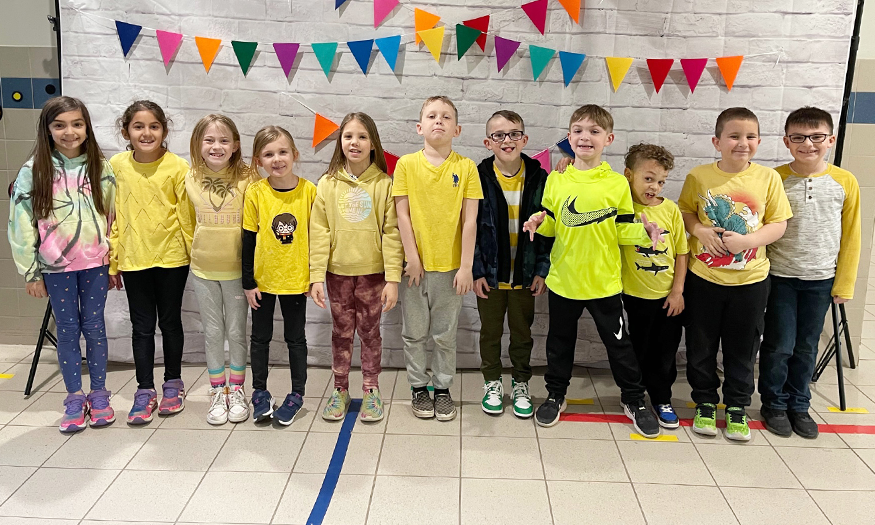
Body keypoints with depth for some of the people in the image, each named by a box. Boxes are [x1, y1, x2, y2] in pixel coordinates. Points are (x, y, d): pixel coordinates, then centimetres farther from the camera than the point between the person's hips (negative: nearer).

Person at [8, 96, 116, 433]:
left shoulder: (100, 168, 1)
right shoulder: (34, 170, -4)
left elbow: (113, 215, 6)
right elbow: (21, 223, -2)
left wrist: (115, 262, 5)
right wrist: (30, 272, -2)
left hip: (95, 263, 1)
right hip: (56, 267, -1)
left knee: (94, 326, 9)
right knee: (68, 329, 8)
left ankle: (99, 394, 21)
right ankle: (74, 398, 20)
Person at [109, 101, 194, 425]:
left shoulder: (177, 167, -9)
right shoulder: (117, 166, -2)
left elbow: (187, 215, -4)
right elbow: (113, 216, 4)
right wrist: (113, 261, 5)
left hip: (171, 258, -2)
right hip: (133, 260, 2)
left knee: (170, 322, 12)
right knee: (142, 326, 9)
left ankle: (173, 383, 28)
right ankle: (145, 391, 21)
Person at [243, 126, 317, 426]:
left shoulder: (309, 191, -8)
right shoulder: (255, 193, -8)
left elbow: (315, 235, 0)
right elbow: (248, 240, -3)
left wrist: (315, 276, 0)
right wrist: (248, 282, -3)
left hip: (296, 278, -1)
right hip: (262, 279, 1)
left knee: (295, 338, 11)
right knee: (260, 337, 14)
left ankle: (297, 394, 26)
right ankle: (260, 392, 29)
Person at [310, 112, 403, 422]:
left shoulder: (384, 184, -5)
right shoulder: (327, 184, 0)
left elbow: (391, 233, -6)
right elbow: (319, 233, -1)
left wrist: (393, 278, -11)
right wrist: (316, 276, -7)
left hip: (373, 272, -1)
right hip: (337, 272, 1)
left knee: (370, 332, 9)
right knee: (341, 332, 12)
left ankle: (371, 391, 25)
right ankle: (340, 391, 26)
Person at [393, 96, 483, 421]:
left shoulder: (466, 167, -2)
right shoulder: (406, 165, -2)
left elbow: (469, 220, -4)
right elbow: (403, 215, -3)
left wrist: (466, 266, -7)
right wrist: (412, 258, -7)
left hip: (450, 266, 0)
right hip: (415, 264, 0)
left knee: (445, 334, 11)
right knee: (414, 333, 11)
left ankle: (443, 388, 27)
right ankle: (419, 388, 27)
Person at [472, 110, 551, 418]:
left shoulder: (539, 178, -5)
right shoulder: (479, 178, -7)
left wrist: (542, 270, -4)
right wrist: (476, 271, -9)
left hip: (525, 274, 1)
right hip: (490, 274, 0)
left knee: (522, 332, 13)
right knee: (490, 332, 13)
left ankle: (521, 385, 31)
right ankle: (492, 385, 31)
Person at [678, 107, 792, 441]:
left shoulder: (768, 178, -5)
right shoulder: (699, 176, -6)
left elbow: (779, 223, -2)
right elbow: (685, 211, 5)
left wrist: (749, 240, -18)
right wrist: (699, 230, -14)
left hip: (750, 279, 0)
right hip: (704, 277, 0)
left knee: (742, 348, 13)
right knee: (701, 347, 11)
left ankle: (737, 407, 31)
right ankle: (705, 403, 30)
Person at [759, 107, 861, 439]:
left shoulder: (845, 183, -3)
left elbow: (850, 237, 3)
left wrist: (844, 284, 2)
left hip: (821, 280, 2)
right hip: (780, 277, -1)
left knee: (806, 347, 12)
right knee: (779, 346, 4)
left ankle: (799, 405, 29)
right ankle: (774, 405, 24)